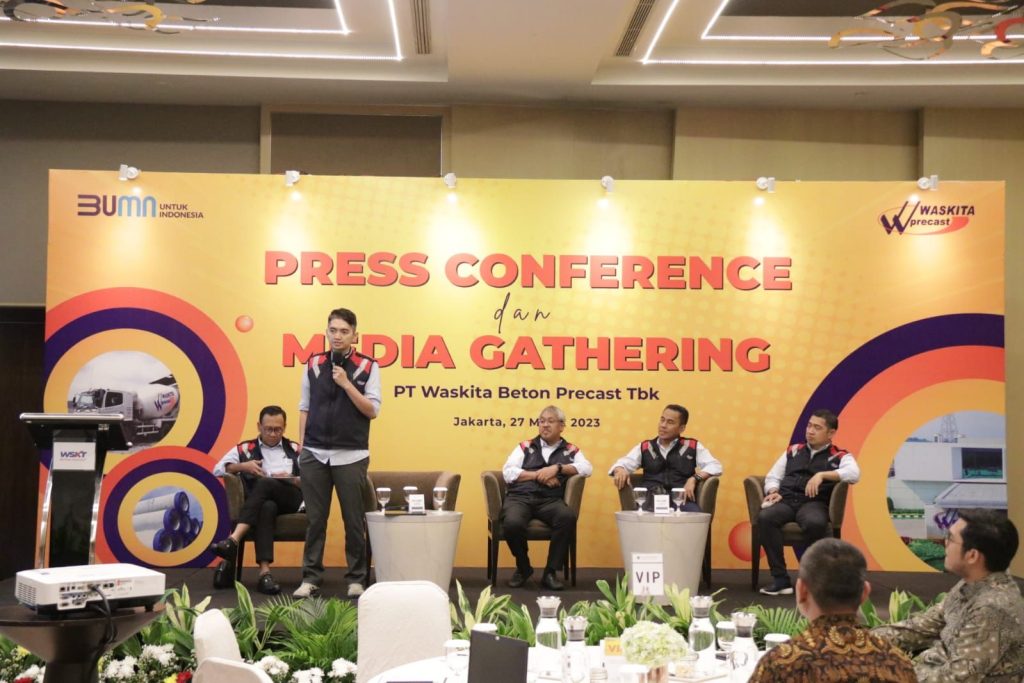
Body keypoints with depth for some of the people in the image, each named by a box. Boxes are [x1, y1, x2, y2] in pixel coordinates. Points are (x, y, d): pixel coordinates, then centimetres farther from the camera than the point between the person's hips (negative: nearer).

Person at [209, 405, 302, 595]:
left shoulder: (295, 450, 24)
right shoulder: (245, 449, 23)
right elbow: (218, 469, 13)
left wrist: (293, 480, -7)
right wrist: (243, 466, -3)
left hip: (290, 498, 0)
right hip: (263, 501, 0)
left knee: (264, 483, -35)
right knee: (267, 508, -40)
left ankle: (233, 540, -47)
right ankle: (264, 572, -52)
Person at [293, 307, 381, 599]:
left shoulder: (367, 366, 0)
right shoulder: (313, 364, 8)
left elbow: (372, 410, -5)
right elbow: (304, 407, 12)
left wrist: (346, 384, -14)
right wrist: (302, 445, 7)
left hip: (351, 456, -2)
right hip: (314, 455, 2)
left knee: (353, 520, 4)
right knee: (315, 519, 6)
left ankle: (356, 579, 13)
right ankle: (311, 578, 13)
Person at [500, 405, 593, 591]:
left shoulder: (570, 450, 19)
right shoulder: (525, 447, 20)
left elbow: (587, 469, 1)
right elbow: (508, 472, 6)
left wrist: (557, 468, -9)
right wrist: (537, 475, -4)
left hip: (550, 500, 0)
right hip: (520, 497, 0)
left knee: (568, 517, -34)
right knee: (512, 523, -34)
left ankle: (550, 572, -17)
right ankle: (523, 568, -1)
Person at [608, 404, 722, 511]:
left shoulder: (692, 447, 18)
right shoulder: (644, 448, 23)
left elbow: (715, 466, 10)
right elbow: (623, 463, 14)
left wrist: (694, 478, -8)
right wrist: (620, 470, -11)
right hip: (651, 500, 2)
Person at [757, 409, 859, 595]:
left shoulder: (840, 456, 12)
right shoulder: (793, 451, 25)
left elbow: (853, 473, -9)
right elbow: (773, 476, 23)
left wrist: (821, 475, -20)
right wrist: (773, 492, 0)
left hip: (814, 503, -3)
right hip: (786, 500, 3)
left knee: (815, 523, -39)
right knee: (765, 517, -31)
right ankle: (780, 579, -28)